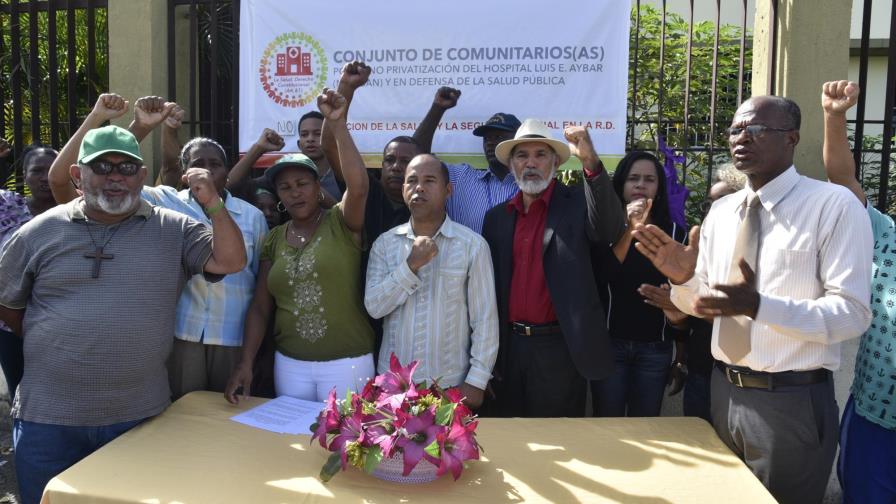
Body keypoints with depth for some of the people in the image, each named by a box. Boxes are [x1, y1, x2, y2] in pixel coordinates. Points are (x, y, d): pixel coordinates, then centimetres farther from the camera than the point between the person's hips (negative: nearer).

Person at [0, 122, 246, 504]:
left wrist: (212, 203, -21)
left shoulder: (174, 230, 0)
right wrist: (50, 344, 11)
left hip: (140, 416, 0)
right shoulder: (39, 232, 1)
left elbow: (231, 262, -12)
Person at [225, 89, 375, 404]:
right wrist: (246, 363, -3)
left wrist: (337, 124, -32)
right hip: (289, 364, 4)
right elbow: (260, 307, 6)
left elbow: (358, 186, -26)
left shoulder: (341, 224, -4)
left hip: (346, 364, -4)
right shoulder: (274, 240, 7)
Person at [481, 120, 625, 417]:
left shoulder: (576, 205, -2)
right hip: (508, 348, 4)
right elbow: (488, 284, 10)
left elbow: (611, 228, -23)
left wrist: (590, 162, -35)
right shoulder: (497, 217, 9)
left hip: (560, 348, -4)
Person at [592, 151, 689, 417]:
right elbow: (601, 278, -17)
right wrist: (628, 230, -23)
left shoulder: (674, 233, 4)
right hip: (609, 344, -2)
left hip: (655, 349, 2)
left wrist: (678, 318, -11)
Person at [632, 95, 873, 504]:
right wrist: (683, 279, -13)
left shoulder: (835, 205, -12)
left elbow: (852, 314, -19)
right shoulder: (720, 211, 6)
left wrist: (757, 305, -32)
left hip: (791, 402, -5)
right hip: (724, 392, 6)